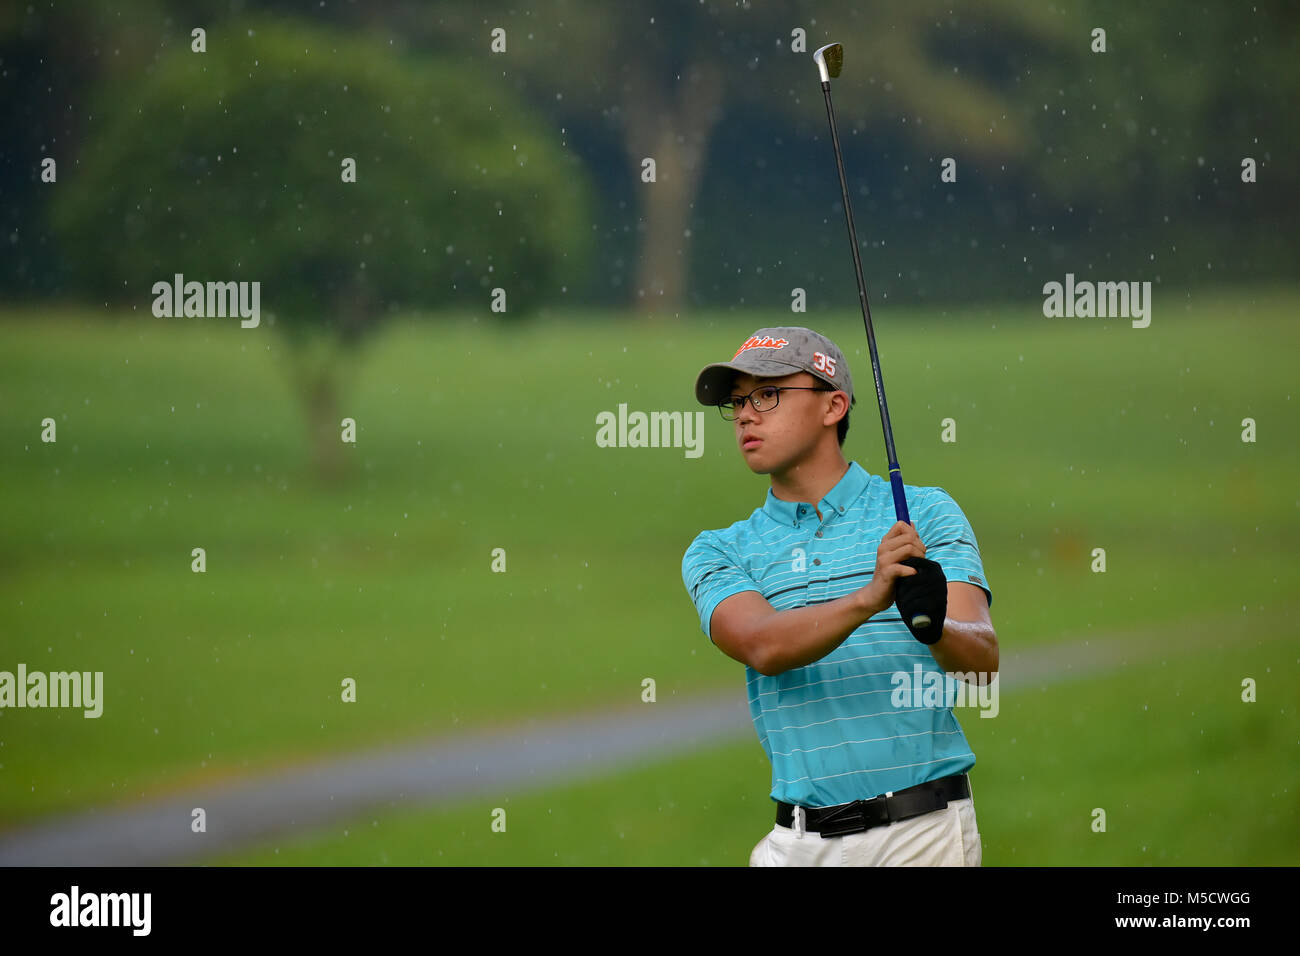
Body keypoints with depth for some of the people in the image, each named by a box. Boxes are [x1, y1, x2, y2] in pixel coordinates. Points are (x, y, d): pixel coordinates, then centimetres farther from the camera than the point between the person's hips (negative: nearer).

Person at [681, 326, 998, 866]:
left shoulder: (927, 514, 2)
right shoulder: (717, 554, 8)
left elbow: (982, 662, -9)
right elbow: (764, 646, -13)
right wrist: (869, 598, -30)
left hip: (922, 833, -2)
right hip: (799, 841, 3)